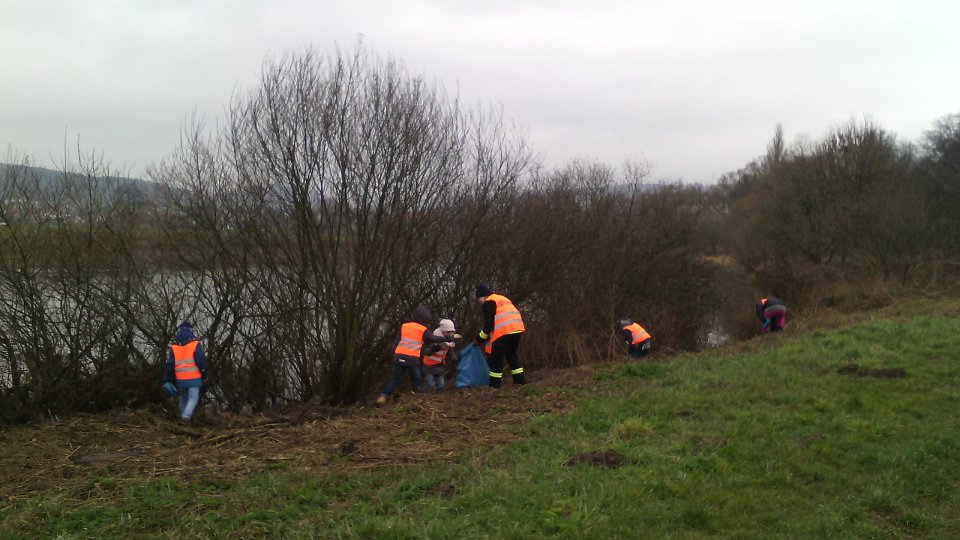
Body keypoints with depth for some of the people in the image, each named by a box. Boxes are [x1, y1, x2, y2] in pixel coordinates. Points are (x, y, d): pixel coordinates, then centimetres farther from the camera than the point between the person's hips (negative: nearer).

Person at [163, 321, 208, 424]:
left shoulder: (174, 347, 6)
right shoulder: (195, 344, -6)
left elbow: (169, 364, 6)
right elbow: (201, 361, -9)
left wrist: (168, 379, 10)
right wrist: (204, 374, 3)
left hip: (180, 379, 4)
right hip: (194, 377, -4)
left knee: (183, 398, 19)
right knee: (193, 398, -1)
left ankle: (183, 417, 22)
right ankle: (186, 416, -19)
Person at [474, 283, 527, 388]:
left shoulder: (488, 302, 1)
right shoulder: (503, 299, 28)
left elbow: (489, 323, -6)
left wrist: (480, 339, 5)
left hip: (504, 331, -8)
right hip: (517, 329, 8)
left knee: (496, 358, 2)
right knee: (512, 355, 21)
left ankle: (495, 384, 4)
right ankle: (520, 380, 16)